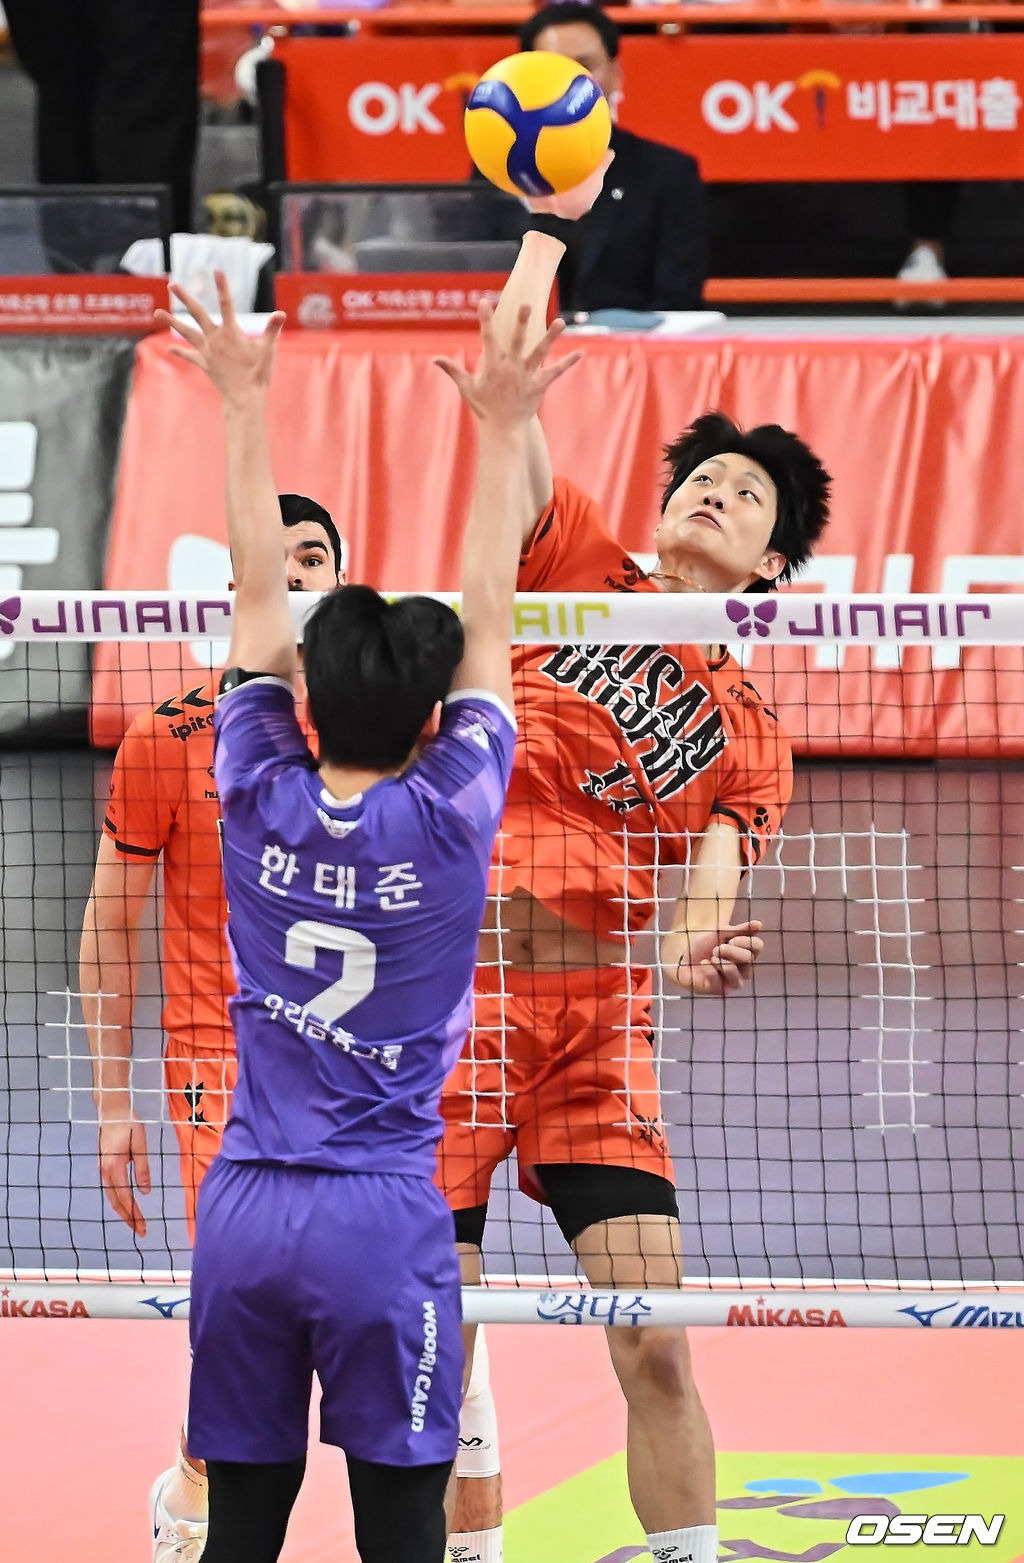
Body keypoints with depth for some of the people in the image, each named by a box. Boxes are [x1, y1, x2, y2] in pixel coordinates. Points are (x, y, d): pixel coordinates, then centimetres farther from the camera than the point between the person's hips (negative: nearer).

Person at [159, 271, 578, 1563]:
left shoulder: (260, 805, 0)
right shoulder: (448, 823, -6)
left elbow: (258, 601, 9)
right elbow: (488, 622, 2)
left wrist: (245, 406, 16)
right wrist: (503, 430, 9)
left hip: (243, 1207, 3)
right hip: (381, 1214, -3)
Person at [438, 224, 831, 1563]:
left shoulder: (749, 735, 9)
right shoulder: (574, 567, 9)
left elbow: (700, 903, -2)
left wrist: (699, 955, -25)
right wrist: (547, 230, 1)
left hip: (597, 1013, 1)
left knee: (656, 1345, -8)